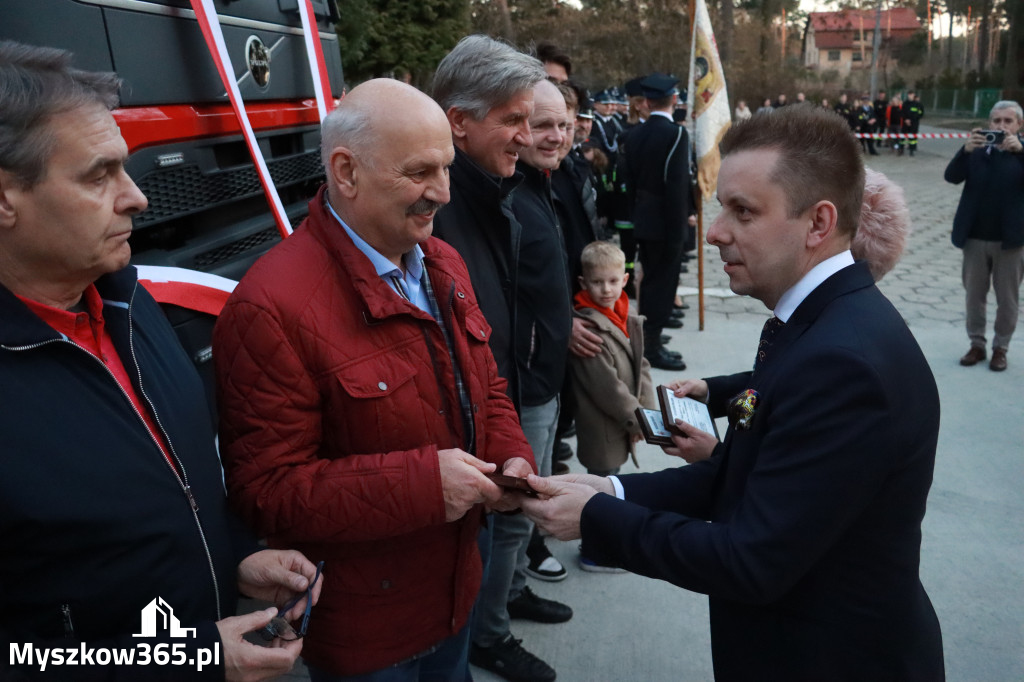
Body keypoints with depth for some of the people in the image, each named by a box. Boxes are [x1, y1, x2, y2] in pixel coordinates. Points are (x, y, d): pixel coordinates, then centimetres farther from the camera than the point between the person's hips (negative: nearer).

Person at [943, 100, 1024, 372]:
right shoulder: (977, 149, 2)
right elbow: (952, 176, -13)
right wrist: (966, 149, -29)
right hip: (975, 237, 2)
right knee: (974, 294, 11)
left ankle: (1000, 348, 21)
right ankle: (977, 344, 24)